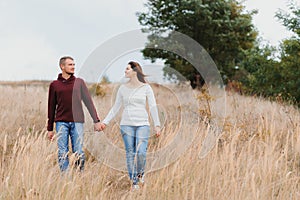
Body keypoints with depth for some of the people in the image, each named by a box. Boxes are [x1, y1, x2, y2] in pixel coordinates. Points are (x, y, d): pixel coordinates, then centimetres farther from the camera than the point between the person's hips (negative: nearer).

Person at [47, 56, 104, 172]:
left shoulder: (79, 82, 8)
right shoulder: (54, 85, 8)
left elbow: (88, 101, 7)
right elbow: (51, 107, 11)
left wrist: (96, 120, -1)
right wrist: (50, 129, 10)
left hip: (77, 122, 0)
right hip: (61, 123, 0)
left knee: (79, 153, -2)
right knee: (63, 154, 0)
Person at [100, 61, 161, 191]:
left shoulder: (146, 88, 3)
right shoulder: (123, 88, 9)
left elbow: (153, 107, 1)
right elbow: (116, 108, 14)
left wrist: (157, 125, -6)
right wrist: (105, 121, 8)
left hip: (142, 125, -2)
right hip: (126, 125, 2)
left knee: (141, 153, -15)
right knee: (130, 154, 0)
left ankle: (140, 172, 14)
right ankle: (134, 182, 9)